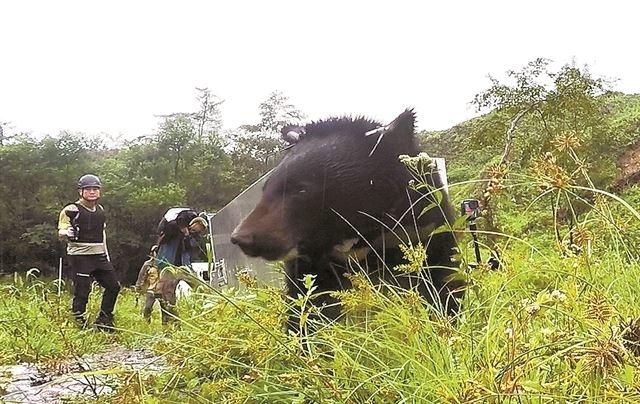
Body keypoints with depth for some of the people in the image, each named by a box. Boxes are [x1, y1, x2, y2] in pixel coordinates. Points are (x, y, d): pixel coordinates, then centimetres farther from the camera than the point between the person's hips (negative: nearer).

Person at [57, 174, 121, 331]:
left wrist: (106, 255, 21)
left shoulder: (100, 209, 15)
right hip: (80, 257, -7)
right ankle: (79, 324, 5)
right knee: (82, 292, -7)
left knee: (113, 286, 7)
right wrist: (68, 233, -32)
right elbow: (61, 233, -8)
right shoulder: (71, 210, -6)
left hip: (99, 255, 7)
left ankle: (103, 321, 20)